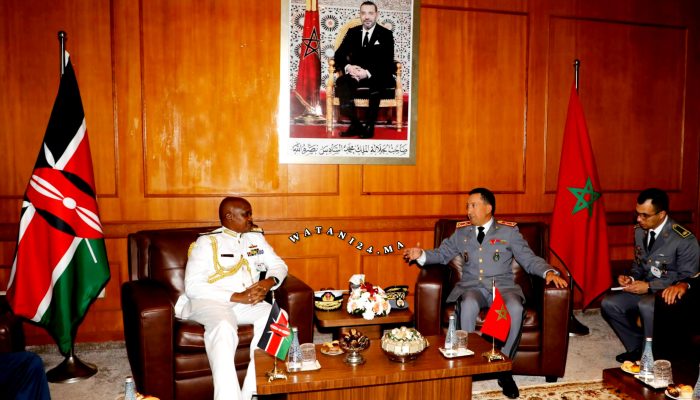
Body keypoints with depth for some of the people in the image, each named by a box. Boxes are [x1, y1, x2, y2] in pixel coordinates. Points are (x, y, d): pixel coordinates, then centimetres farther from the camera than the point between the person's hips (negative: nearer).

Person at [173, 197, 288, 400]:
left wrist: (269, 282, -6)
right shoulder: (207, 242, 1)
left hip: (248, 302, 4)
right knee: (224, 327, -38)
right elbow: (193, 287, -8)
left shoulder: (256, 237, 17)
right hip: (210, 301, -4)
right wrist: (236, 296, -18)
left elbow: (279, 265, 20)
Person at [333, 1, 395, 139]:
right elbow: (339, 55, 8)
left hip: (377, 76, -2)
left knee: (377, 83, -38)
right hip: (354, 74, 3)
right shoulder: (352, 32, 13)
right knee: (341, 82, -30)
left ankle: (369, 125, -30)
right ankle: (355, 124, -29)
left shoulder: (386, 34, 3)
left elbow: (388, 62, -7)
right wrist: (347, 67, -17)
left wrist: (368, 72, -25)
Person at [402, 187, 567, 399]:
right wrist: (421, 254, 2)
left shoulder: (509, 231, 9)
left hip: (503, 286, 0)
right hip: (471, 286, 1)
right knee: (468, 306, -36)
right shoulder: (461, 232, 16)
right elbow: (442, 254, 21)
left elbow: (529, 259, 7)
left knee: (515, 309, -34)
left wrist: (549, 272, -12)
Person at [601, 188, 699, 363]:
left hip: (670, 291, -7)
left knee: (646, 305, -38)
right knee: (608, 303, -14)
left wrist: (649, 286, -22)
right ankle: (637, 347, 6)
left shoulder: (684, 240, -18)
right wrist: (631, 278, -6)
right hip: (645, 288, 7)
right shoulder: (639, 231, 3)